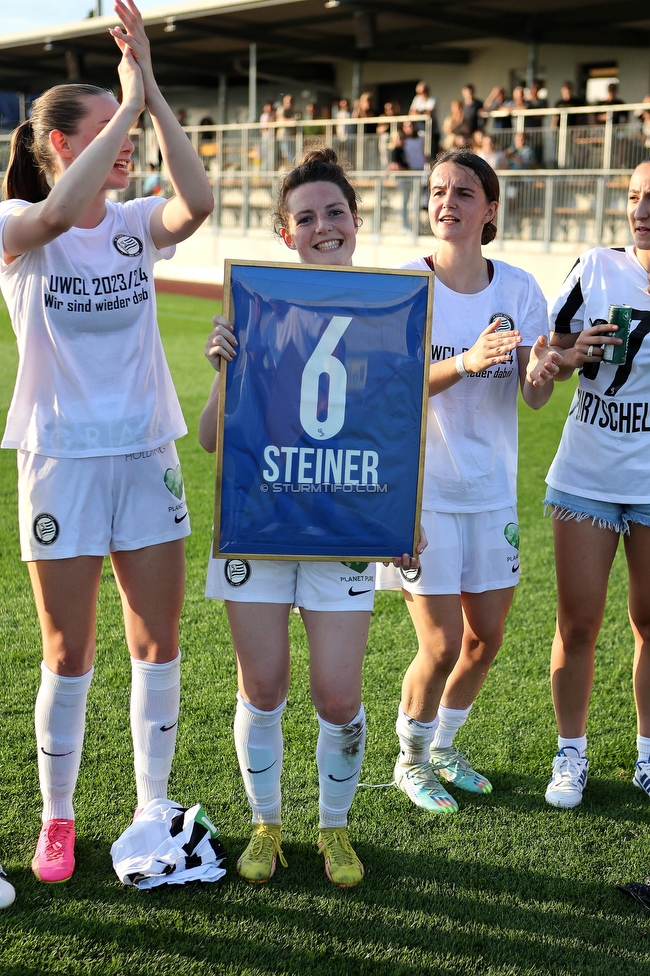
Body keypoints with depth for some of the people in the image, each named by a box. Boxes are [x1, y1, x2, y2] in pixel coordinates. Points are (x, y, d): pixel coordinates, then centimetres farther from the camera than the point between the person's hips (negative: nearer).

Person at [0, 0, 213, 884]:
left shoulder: (137, 226, 3)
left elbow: (198, 203, -18)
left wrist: (153, 92, -21)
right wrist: (133, 100, -27)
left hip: (148, 456, 4)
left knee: (158, 644, 8)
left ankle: (153, 807, 24)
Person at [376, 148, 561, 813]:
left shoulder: (518, 289, -1)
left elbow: (534, 398, -5)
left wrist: (541, 372, -28)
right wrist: (466, 362, -34)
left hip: (491, 489, 4)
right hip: (421, 486, -4)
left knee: (486, 638, 11)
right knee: (442, 646, -4)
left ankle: (443, 747, 36)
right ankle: (411, 760, 23)